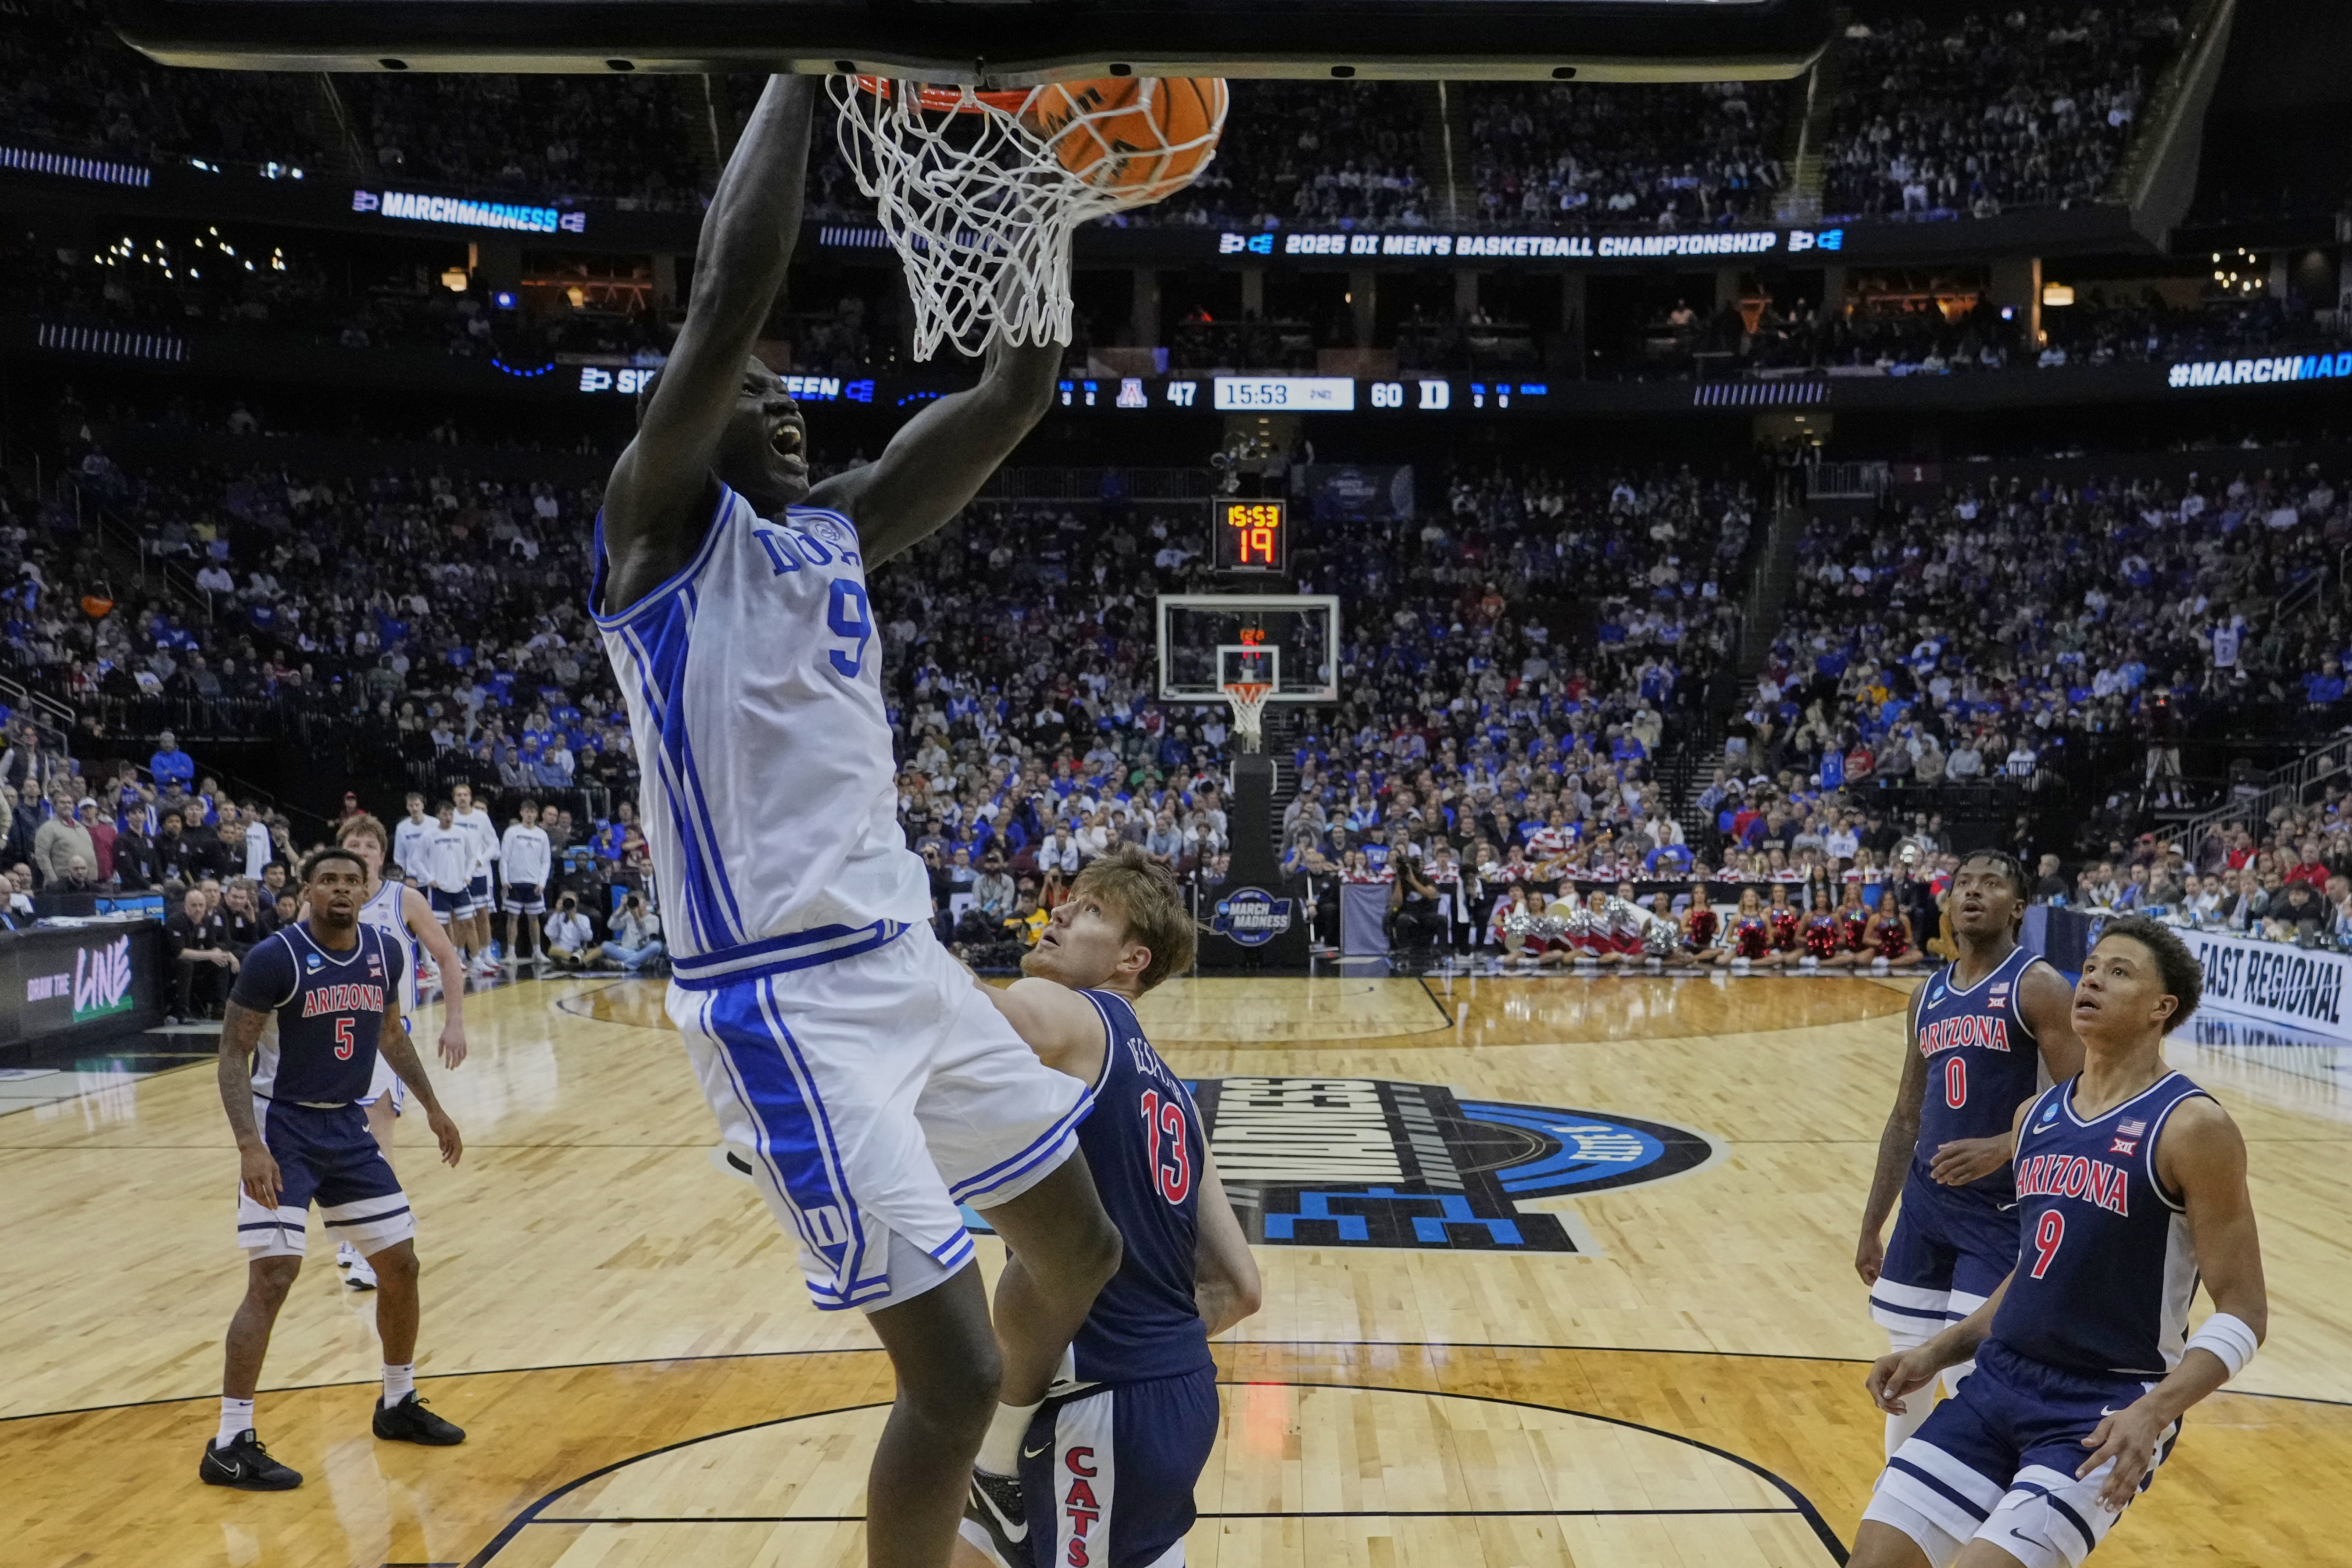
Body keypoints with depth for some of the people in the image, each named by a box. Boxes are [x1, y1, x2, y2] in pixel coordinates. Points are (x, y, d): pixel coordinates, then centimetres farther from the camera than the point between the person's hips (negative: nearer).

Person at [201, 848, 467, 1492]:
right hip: (283, 1128, -6)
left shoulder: (384, 951, 0)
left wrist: (432, 1107, 18)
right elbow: (233, 1057, -15)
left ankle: (398, 1404, 27)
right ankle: (230, 1445, -2)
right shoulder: (276, 958, -17)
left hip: (348, 1126, 6)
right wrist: (250, 1145, -26)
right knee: (273, 1277, -14)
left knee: (401, 1264, 8)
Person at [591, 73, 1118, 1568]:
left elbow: (1013, 399, 10)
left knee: (1081, 1251, 19)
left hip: (909, 963, 8)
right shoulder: (663, 527, -4)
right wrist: (802, 68, -11)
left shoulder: (835, 536, 15)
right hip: (784, 1002, -8)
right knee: (954, 1371, -8)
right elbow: (731, 297, -19)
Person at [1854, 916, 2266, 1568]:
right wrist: (1938, 1352, 10)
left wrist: (2155, 1410, -24)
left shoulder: (2192, 1128, -11)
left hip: (2107, 1410, -6)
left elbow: (2243, 1313, -10)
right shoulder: (2036, 1116, 9)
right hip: (2002, 1380, 6)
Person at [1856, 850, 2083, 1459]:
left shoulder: (2037, 986, -9)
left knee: (1974, 1377, -7)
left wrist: (2000, 1148, -29)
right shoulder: (1929, 997, 10)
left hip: (2003, 1210, -6)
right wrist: (1872, 1225, 15)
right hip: (1926, 1202, 6)